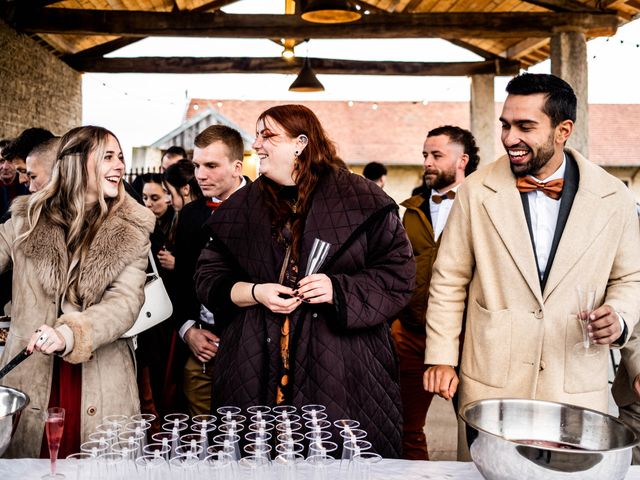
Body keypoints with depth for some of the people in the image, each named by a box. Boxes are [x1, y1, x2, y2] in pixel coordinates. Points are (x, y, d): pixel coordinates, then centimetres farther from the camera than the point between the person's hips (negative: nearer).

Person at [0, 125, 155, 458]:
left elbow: (126, 301, -9)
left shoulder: (132, 230, 1)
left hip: (101, 383, -1)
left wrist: (70, 335, -24)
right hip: (29, 377, 1)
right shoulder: (27, 220, 5)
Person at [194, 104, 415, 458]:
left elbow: (398, 273, -1)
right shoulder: (243, 206, 12)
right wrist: (255, 292, -6)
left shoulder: (361, 200, 0)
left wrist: (338, 288, -15)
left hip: (339, 370, -3)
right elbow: (210, 277, 13)